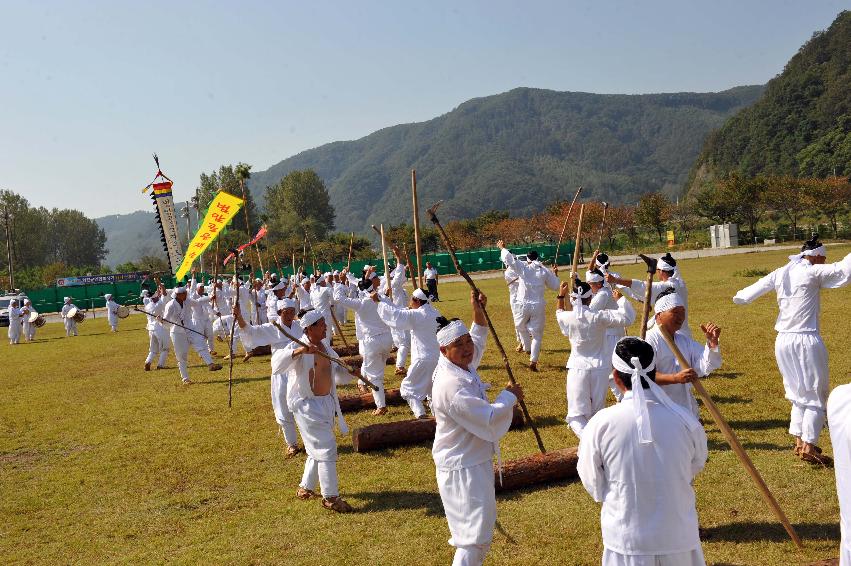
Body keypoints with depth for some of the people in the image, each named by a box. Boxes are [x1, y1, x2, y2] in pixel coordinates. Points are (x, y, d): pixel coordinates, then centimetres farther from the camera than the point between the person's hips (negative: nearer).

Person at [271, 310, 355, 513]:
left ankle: (305, 488, 37)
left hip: (326, 402, 8)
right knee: (326, 448, -9)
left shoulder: (326, 348, 8)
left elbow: (338, 375, 18)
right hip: (306, 404, -8)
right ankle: (330, 497, -1)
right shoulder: (297, 347, -14)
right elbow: (277, 364, -30)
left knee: (317, 448, 19)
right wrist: (297, 351, -42)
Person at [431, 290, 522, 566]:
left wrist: (478, 312, 1)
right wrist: (510, 396, -12)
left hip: (473, 459, 10)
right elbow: (489, 419, -29)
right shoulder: (452, 385, -31)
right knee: (477, 535, -3)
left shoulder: (463, 364, -1)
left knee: (482, 521, 28)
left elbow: (478, 338, 19)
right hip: (463, 468, -10)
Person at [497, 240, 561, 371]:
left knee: (521, 326, 29)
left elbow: (508, 258, -4)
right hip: (538, 306, 1)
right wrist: (555, 274, 27)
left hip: (524, 305, -1)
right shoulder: (545, 271, 2)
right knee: (537, 334, 7)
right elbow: (555, 286, 10)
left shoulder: (523, 268, -4)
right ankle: (533, 361, 0)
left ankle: (528, 348, 31)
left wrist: (502, 248, 14)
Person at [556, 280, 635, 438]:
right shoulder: (599, 316, -12)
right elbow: (627, 318, -14)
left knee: (576, 415, -2)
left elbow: (559, 314, 17)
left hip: (578, 369, -1)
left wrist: (561, 296, 25)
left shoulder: (568, 318, -8)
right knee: (597, 413, 19)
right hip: (600, 368, 1)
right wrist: (620, 298, -3)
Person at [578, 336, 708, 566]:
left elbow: (592, 481, -4)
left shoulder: (601, 423, -18)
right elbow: (696, 467, 5)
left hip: (626, 537, 0)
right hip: (678, 536, 1)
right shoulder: (686, 421, -15)